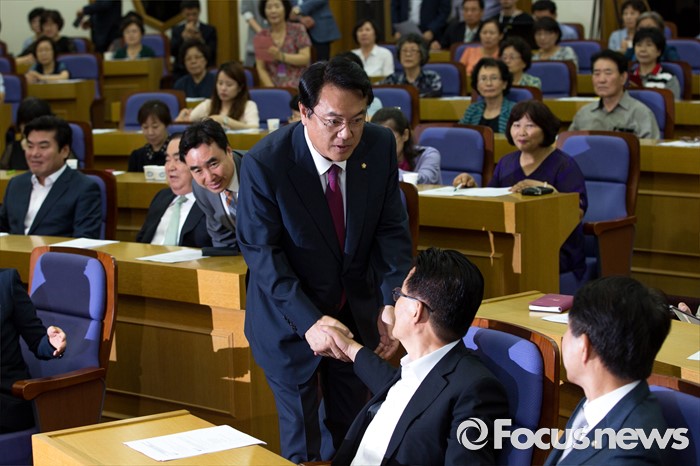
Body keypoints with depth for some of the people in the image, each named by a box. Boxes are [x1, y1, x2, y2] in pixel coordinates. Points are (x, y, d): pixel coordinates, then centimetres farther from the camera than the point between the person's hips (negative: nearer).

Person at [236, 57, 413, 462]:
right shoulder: (265, 163, -24)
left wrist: (392, 307, -21)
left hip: (357, 310, 3)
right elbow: (262, 252, -21)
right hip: (290, 317, -3)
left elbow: (392, 230, -8)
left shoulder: (380, 146, -13)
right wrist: (309, 322, -30)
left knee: (353, 429, 16)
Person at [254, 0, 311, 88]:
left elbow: (306, 58, -3)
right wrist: (271, 89, -11)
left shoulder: (298, 30, 4)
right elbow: (261, 69, 5)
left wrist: (281, 56, -17)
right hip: (274, 88, 2)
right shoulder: (261, 37, 8)